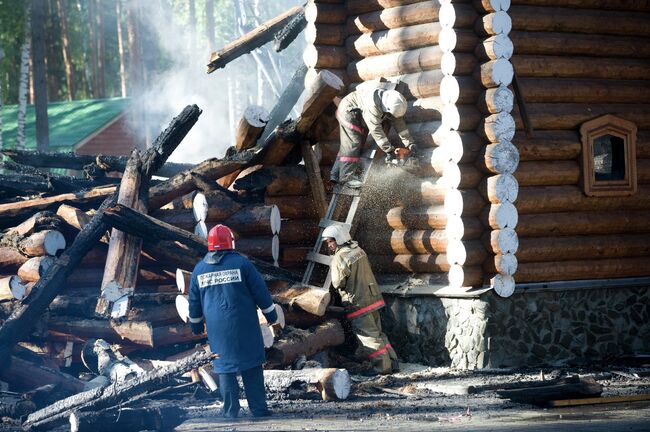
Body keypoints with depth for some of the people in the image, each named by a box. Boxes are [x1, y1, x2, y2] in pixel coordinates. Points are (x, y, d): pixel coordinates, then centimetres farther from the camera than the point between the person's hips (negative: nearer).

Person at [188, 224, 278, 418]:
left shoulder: (199, 269, 4)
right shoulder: (241, 263, -7)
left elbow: (194, 301, 13)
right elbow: (260, 291, -4)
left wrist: (196, 324, 27)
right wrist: (271, 314, 9)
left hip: (217, 329, 3)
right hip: (244, 327, -3)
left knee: (225, 367, 8)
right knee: (252, 369, 3)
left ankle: (230, 413, 7)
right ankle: (259, 410, 3)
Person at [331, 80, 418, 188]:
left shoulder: (392, 103, -17)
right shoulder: (373, 106, -40)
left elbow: (399, 124, -14)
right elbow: (376, 130, -40)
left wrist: (410, 144, -22)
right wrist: (389, 150, -39)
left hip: (359, 116, 9)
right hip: (348, 110, -9)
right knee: (352, 144, -16)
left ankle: (336, 174, 10)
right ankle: (348, 177, -16)